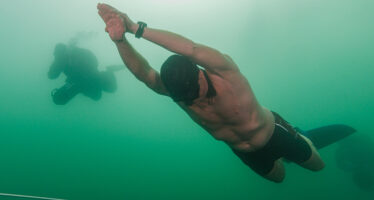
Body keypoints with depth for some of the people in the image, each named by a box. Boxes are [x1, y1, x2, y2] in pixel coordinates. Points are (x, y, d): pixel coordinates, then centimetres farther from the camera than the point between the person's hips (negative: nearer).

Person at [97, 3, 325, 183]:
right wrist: (121, 39, -58)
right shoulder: (178, 91, -27)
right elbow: (144, 72, -43)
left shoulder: (225, 72, -40)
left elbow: (192, 48, -59)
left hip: (273, 134, -3)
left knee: (318, 165, 22)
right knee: (278, 176, 32)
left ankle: (299, 137, 51)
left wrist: (137, 28, -59)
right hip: (244, 152, 4)